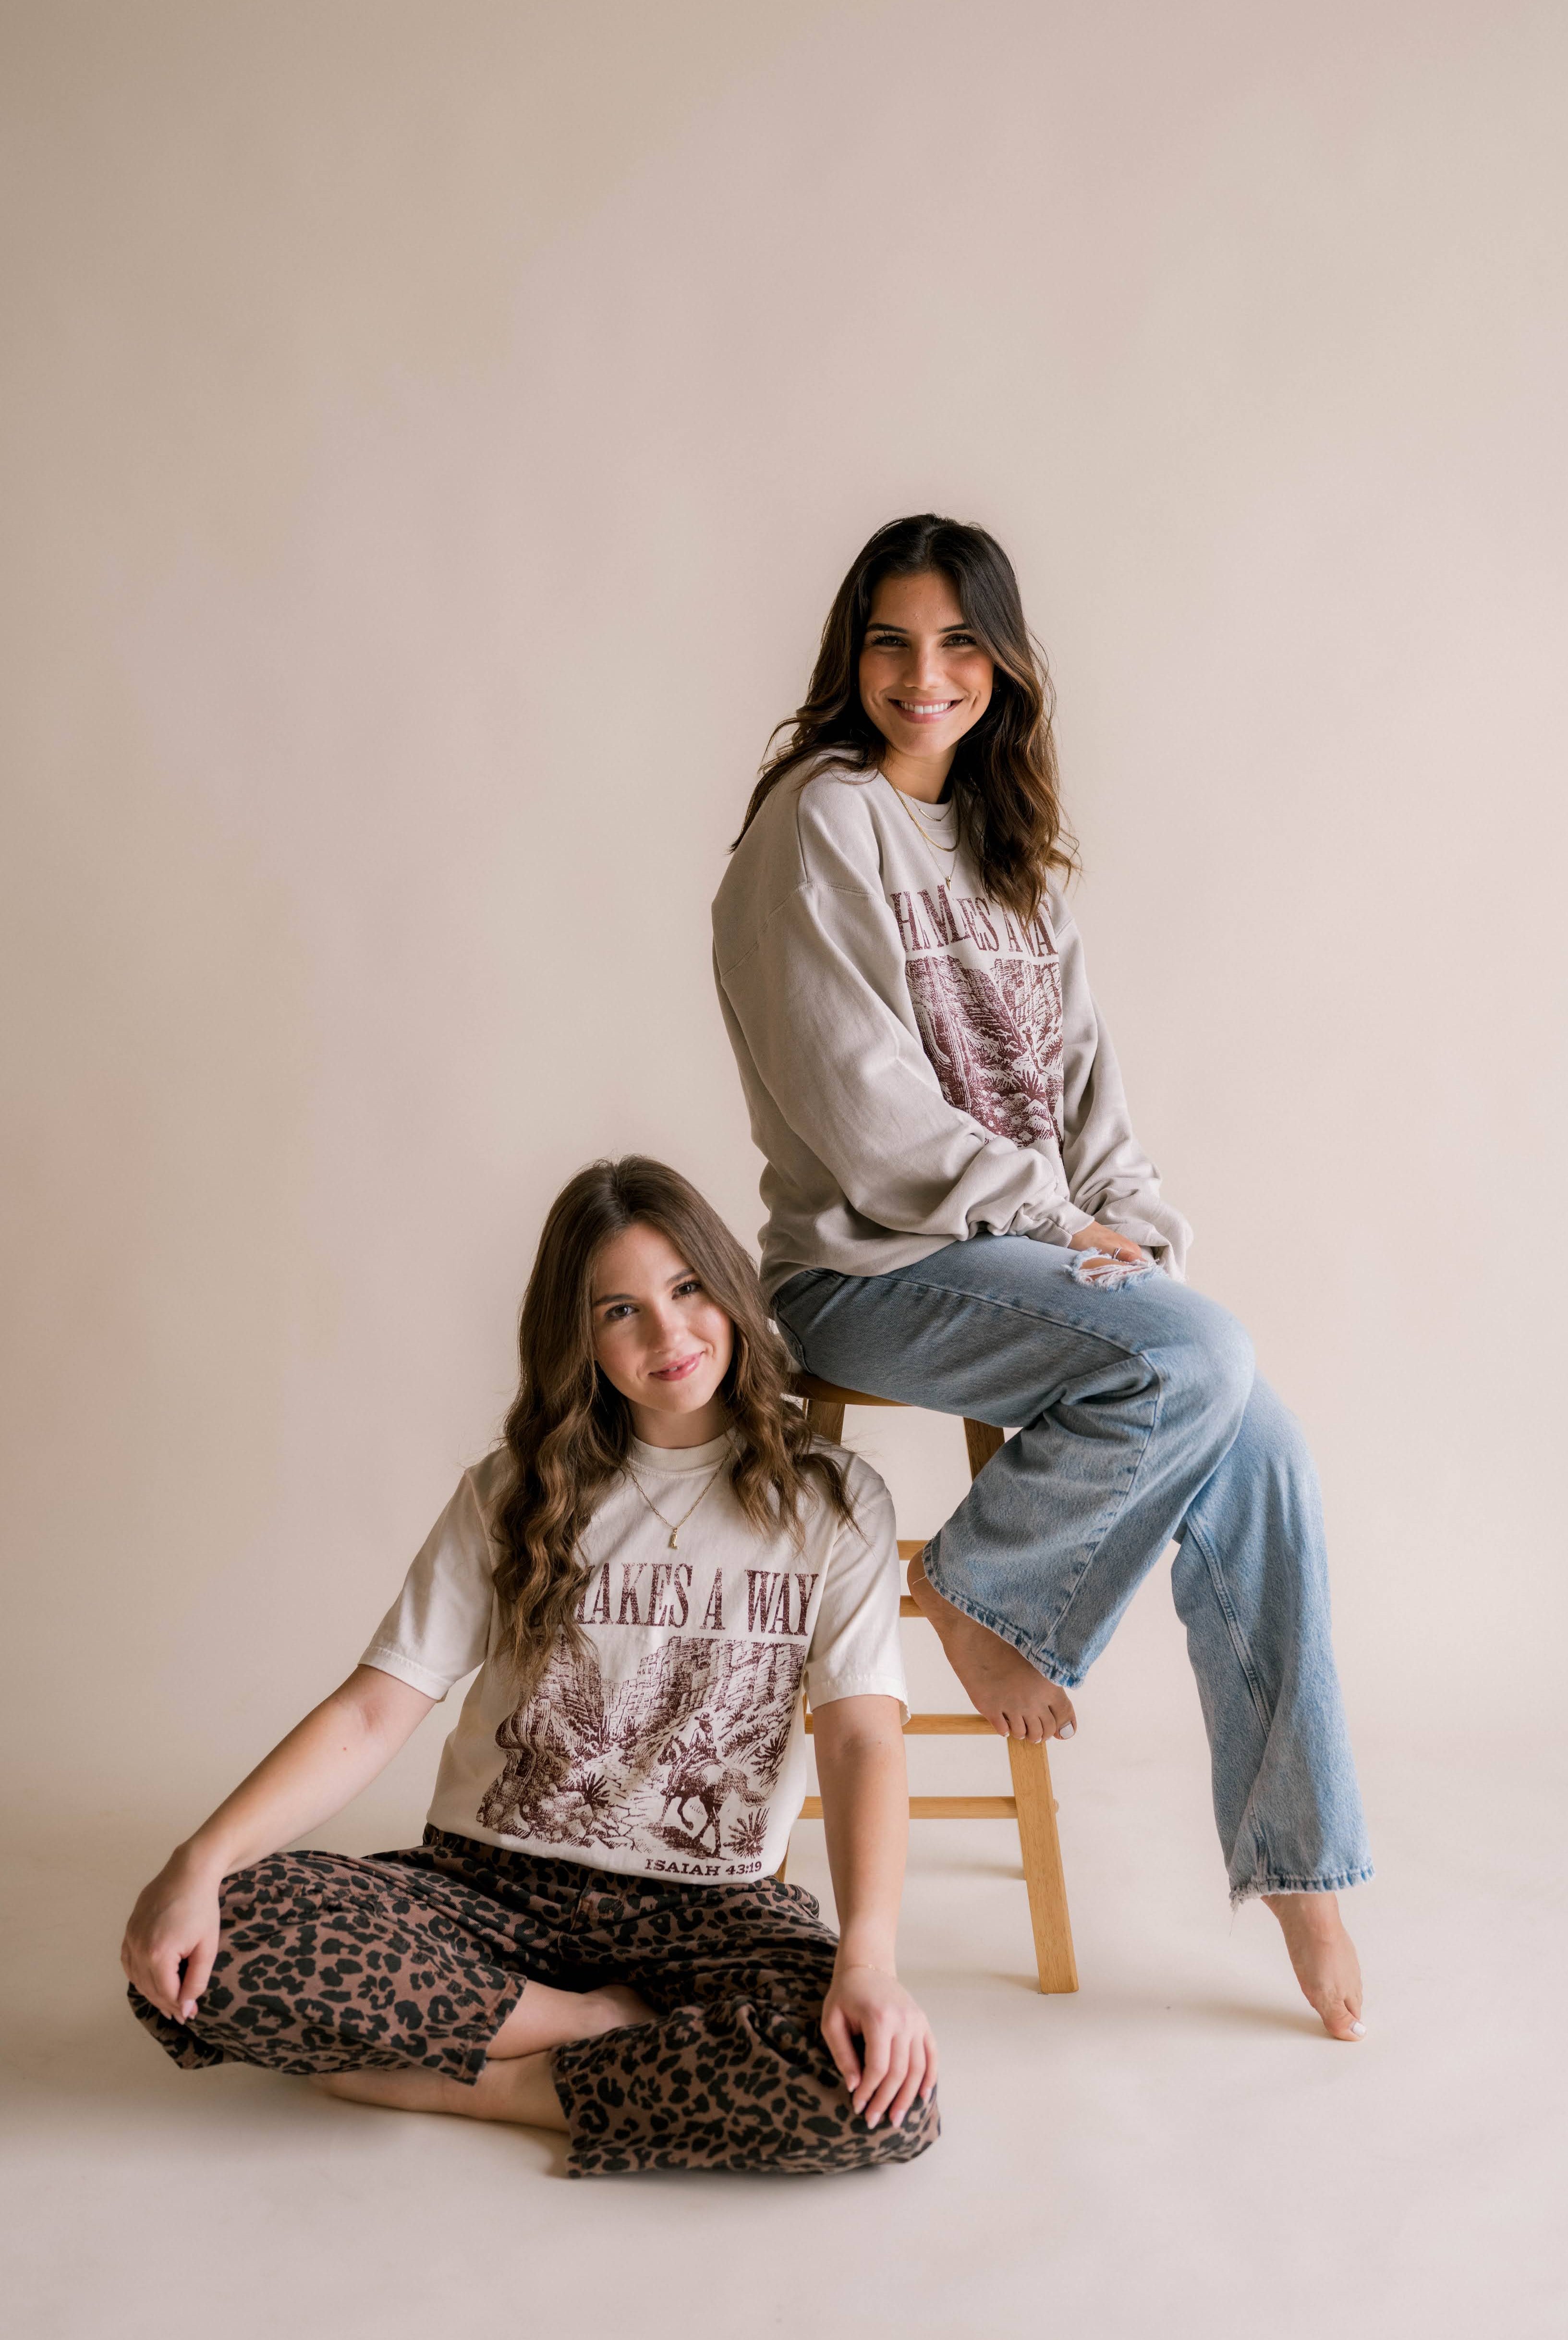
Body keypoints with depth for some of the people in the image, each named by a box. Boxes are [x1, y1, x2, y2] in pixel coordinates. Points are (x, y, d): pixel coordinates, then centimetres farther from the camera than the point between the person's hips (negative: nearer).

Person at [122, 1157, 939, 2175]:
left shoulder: (830, 1500, 2)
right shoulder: (511, 1496, 6)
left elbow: (864, 1738, -9)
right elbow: (372, 1713, -2)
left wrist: (868, 1955, -27)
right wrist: (200, 1863, -18)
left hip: (711, 1911, -1)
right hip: (489, 1888, 1)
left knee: (882, 2093, -32)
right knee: (198, 1960, -24)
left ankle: (463, 2080, -14)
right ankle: (609, 2024, -11)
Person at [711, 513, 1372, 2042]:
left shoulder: (1005, 844, 19)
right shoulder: (823, 819, -6)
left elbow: (1076, 1068, 16)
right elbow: (862, 1104, -14)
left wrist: (1138, 1226, 1)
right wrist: (1054, 1226, -12)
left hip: (1029, 1251, 7)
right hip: (868, 1269, -7)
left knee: (1256, 1451, -12)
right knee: (1196, 1360, -28)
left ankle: (1299, 1866, -1)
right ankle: (980, 1590, -4)